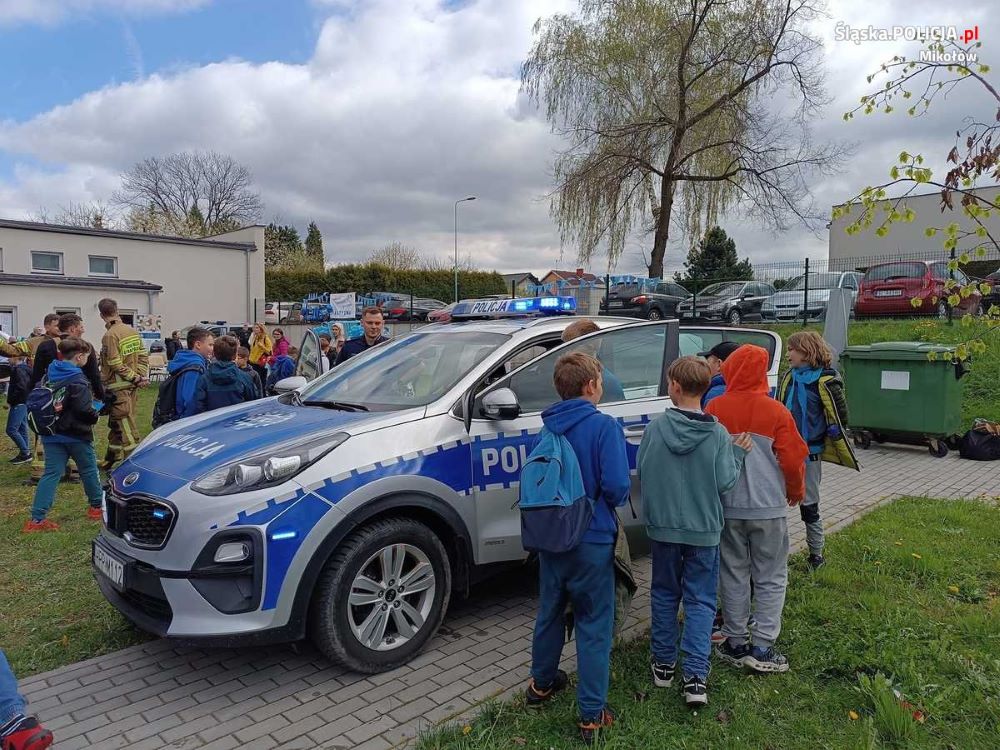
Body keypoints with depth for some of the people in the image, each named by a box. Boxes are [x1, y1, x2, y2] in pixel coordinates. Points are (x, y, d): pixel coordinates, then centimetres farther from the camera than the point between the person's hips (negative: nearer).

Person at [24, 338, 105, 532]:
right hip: (76, 435, -6)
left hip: (52, 434, 6)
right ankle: (97, 506, 26)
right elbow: (84, 410, -25)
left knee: (51, 473, 5)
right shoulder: (78, 380, -18)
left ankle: (37, 519, -1)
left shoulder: (50, 375, 6)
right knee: (89, 470, 12)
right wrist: (96, 411, -5)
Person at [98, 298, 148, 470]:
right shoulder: (132, 331, 7)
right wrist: (142, 376, 2)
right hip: (131, 385, 8)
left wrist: (135, 378, -11)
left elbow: (116, 364, -19)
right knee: (115, 424, 19)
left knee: (126, 425, -4)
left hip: (118, 386, -8)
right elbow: (143, 355, 8)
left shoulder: (110, 335, -16)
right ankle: (111, 459, 30)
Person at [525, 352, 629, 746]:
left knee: (549, 611, 22)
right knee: (593, 624, 6)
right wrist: (608, 505, 0)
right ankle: (592, 715, 13)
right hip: (591, 539, -5)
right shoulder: (604, 426, -17)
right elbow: (617, 486, -21)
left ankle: (542, 683, 41)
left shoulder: (549, 426, 0)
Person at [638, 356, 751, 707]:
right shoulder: (718, 433, -11)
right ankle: (695, 676, 4)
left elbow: (641, 471, -2)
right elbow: (725, 482, -9)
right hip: (703, 529, -1)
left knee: (664, 595, 17)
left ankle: (664, 664, 28)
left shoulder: (655, 427, -10)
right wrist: (738, 453, 5)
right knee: (700, 601, 9)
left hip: (662, 526, 1)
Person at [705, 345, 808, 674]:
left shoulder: (715, 409, -7)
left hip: (727, 507, 2)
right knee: (771, 578, 11)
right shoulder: (775, 411, -10)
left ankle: (736, 643, 21)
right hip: (768, 507, -1)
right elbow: (793, 459, -5)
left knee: (733, 575, 14)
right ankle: (762, 647, 11)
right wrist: (796, 491, 15)